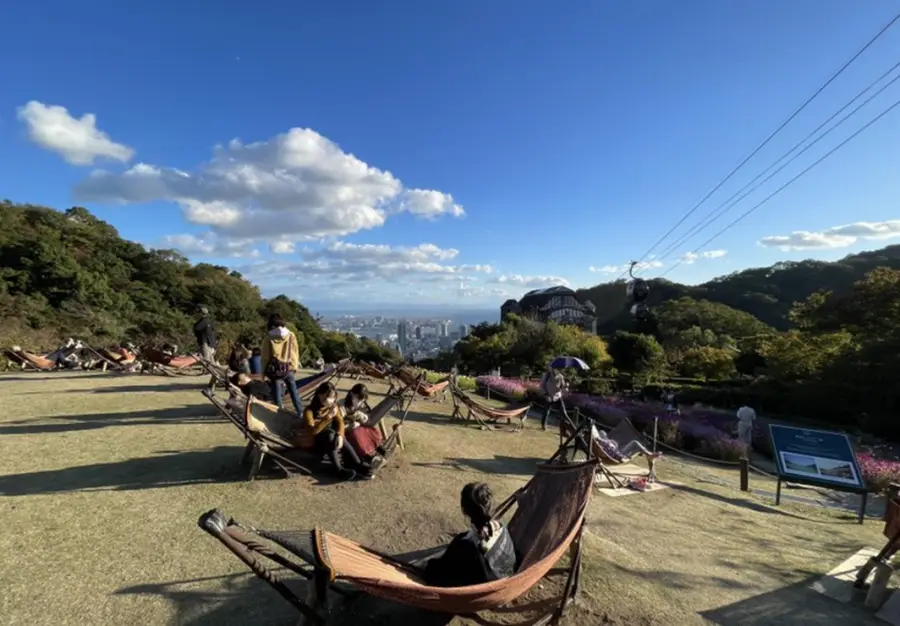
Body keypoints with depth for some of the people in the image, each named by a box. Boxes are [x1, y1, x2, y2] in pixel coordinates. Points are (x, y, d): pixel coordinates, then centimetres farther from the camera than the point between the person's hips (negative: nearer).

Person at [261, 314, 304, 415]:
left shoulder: (269, 339, -7)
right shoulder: (291, 336, -3)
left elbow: (265, 357, -2)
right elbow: (296, 353, 3)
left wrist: (265, 371, 8)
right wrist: (295, 367, 13)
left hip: (274, 369, -2)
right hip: (289, 368, 2)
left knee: (277, 394, 10)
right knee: (294, 392, 15)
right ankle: (301, 412, 19)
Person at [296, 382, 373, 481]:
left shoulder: (333, 406, -3)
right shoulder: (310, 410, -19)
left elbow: (340, 422, -12)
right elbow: (313, 431, -31)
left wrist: (340, 436, -32)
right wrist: (328, 417, -40)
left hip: (330, 439, 4)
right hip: (315, 442, -4)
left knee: (337, 438, -31)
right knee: (330, 434, -34)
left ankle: (357, 465, -33)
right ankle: (339, 468, -36)